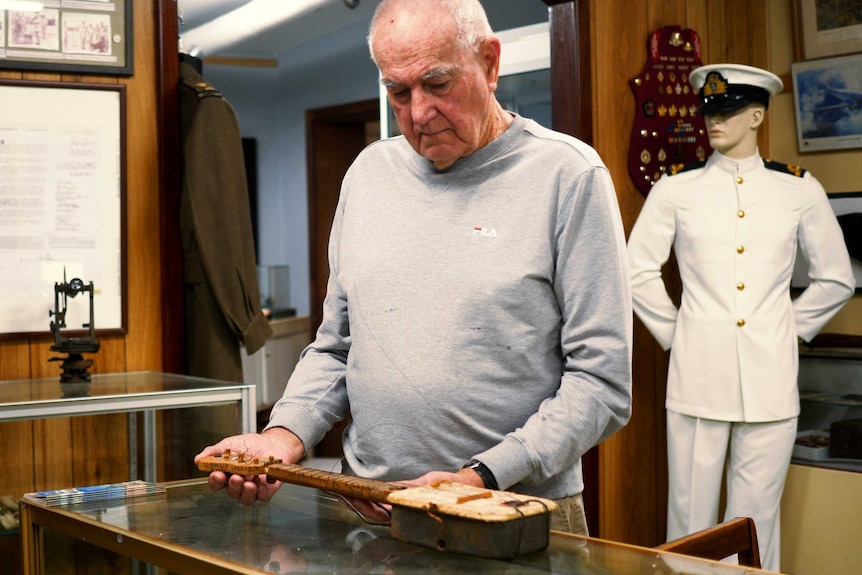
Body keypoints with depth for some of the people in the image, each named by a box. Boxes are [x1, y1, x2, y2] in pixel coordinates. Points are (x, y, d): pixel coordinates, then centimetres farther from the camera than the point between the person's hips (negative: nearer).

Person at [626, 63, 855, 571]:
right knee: (691, 514, 4)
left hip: (770, 376, 1)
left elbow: (836, 279, 14)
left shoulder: (800, 191, 6)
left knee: (758, 515, 6)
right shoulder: (676, 188, 4)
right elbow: (638, 271, 6)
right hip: (698, 375, 0)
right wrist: (673, 332, 4)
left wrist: (791, 327, 9)